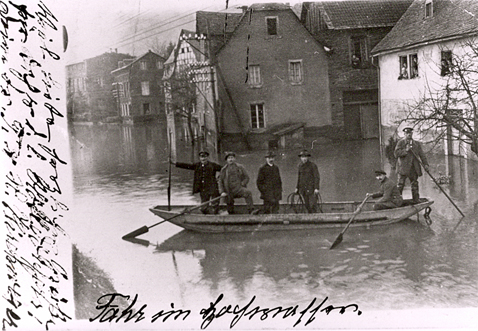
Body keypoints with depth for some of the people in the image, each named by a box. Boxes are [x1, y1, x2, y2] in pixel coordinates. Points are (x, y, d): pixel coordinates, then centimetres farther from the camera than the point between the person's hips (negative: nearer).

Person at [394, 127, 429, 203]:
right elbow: (396, 153, -6)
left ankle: (416, 201, 15)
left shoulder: (417, 144, 16)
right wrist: (405, 150, -17)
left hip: (414, 168, 4)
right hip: (403, 168, -4)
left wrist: (425, 164, -2)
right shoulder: (400, 142, 4)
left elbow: (422, 155, 11)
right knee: (400, 184, -5)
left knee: (414, 185, 8)